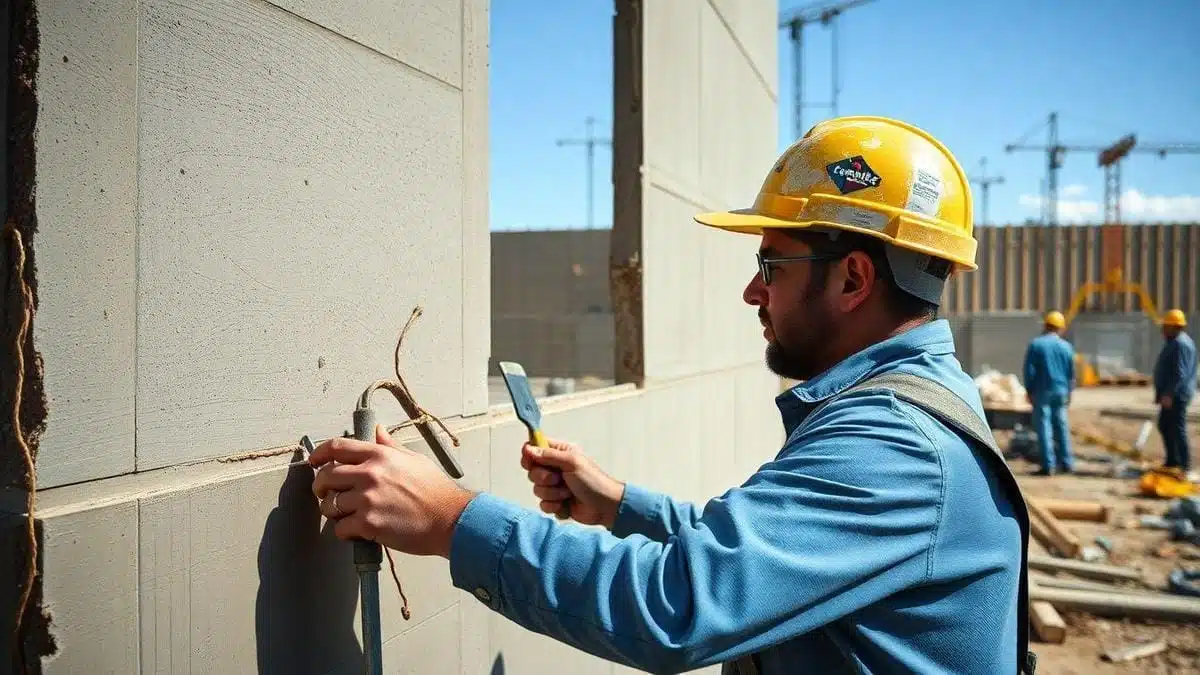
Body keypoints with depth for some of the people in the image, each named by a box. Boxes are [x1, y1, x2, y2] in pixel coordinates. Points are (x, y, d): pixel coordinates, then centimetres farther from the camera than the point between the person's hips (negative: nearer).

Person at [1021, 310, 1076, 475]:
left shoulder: (1036, 344, -7)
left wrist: (1029, 390, 0)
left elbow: (1029, 370, -8)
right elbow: (1071, 373, 9)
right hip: (1061, 390, 4)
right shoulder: (1067, 347, 4)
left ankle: (1048, 465, -5)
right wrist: (1069, 392, 18)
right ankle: (1067, 463, 18)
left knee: (1044, 427, -3)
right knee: (1061, 425, 14)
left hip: (1042, 391, -4)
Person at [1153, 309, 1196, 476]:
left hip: (1176, 395, -11)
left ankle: (1185, 466, -4)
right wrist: (1162, 393, 23)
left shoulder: (1180, 344, -18)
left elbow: (1180, 373, -25)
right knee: (1164, 425, 16)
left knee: (1177, 428, -8)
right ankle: (1172, 461, 25)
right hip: (1171, 394, 11)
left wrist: (1169, 394, -26)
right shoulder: (1173, 342, 16)